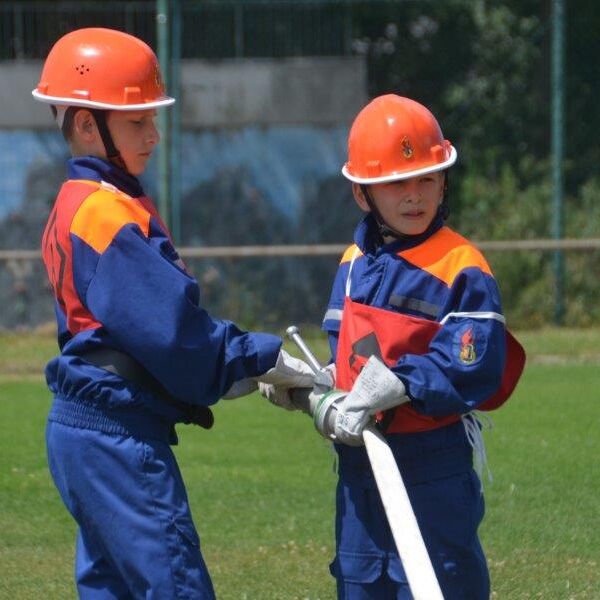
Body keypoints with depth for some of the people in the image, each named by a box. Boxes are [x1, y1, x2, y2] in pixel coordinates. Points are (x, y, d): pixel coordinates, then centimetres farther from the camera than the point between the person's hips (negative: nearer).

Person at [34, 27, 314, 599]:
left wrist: (245, 369, 5)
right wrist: (263, 360, -10)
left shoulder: (82, 205, 16)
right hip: (117, 436, -10)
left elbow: (155, 320, 15)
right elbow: (171, 327, -20)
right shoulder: (105, 212, -15)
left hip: (88, 432, 10)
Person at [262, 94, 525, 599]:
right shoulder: (354, 264, 10)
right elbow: (341, 355, 13)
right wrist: (323, 401, -6)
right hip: (358, 467, 7)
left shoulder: (461, 268, -11)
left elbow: (473, 371, -19)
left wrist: (395, 384, -26)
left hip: (433, 474, -7)